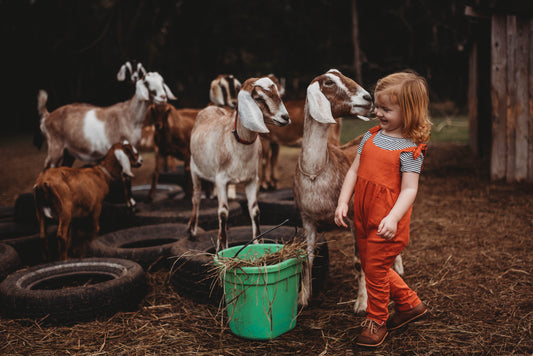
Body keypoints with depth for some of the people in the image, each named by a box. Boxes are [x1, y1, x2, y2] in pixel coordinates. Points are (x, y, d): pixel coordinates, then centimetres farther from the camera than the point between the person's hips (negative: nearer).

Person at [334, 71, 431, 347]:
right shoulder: (371, 137, 6)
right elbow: (354, 171, 7)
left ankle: (376, 320, 26)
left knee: (375, 269, 2)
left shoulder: (410, 149, -13)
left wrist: (393, 218, -31)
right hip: (362, 218, 8)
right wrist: (343, 202, -2)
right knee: (370, 266, 19)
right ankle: (410, 304, 38)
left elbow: (409, 189, -18)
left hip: (386, 223, -7)